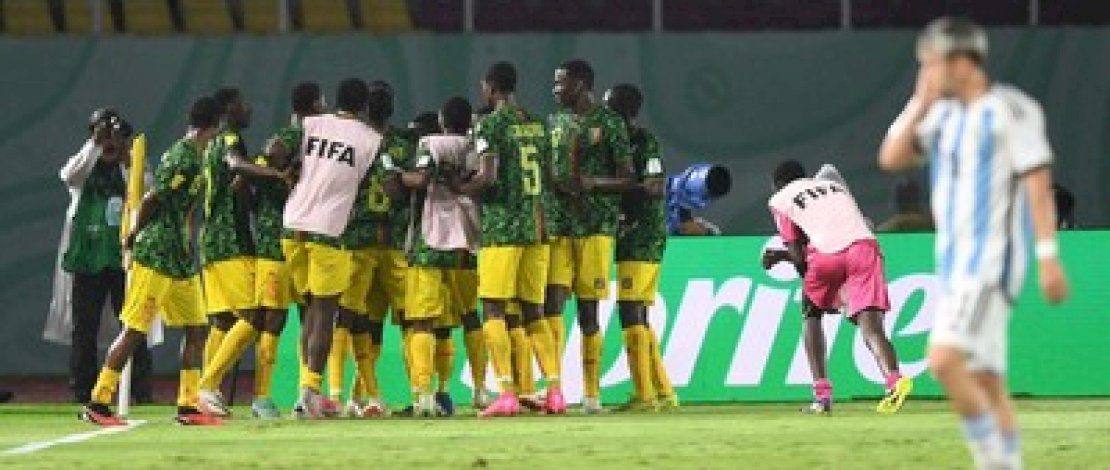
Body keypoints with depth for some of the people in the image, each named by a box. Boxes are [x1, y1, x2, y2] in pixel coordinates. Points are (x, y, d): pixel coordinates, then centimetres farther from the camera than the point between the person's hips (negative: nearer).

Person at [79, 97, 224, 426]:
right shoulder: (187, 158, -17)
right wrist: (136, 234, -4)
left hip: (180, 261, 10)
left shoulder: (189, 154, 13)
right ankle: (97, 403, -3)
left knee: (195, 328, 8)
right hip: (156, 258, -10)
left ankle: (188, 406, 10)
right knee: (135, 330, -7)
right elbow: (151, 200, -18)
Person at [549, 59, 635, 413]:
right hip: (558, 225, 4)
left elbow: (627, 180, -1)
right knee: (553, 302, -9)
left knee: (588, 310, -1)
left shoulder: (608, 124, 0)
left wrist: (592, 182, -17)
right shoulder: (554, 123, 16)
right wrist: (556, 182, -1)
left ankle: (591, 393, 6)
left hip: (595, 227, -4)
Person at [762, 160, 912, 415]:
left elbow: (799, 257, 14)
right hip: (864, 245, 3)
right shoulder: (835, 186, 36)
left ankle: (822, 395, 14)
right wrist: (783, 255, 45)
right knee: (870, 325, -8)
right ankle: (894, 380, -36)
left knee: (811, 314, 23)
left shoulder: (780, 200, 21)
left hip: (826, 253, -3)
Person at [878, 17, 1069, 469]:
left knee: (944, 361, -21)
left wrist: (1048, 257, -18)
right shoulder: (942, 115, 14)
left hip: (993, 262, -8)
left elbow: (1039, 185, -13)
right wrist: (921, 104, -1)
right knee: (986, 383, 7)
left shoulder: (1011, 109, -9)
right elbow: (891, 159, 8)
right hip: (954, 262, 8)